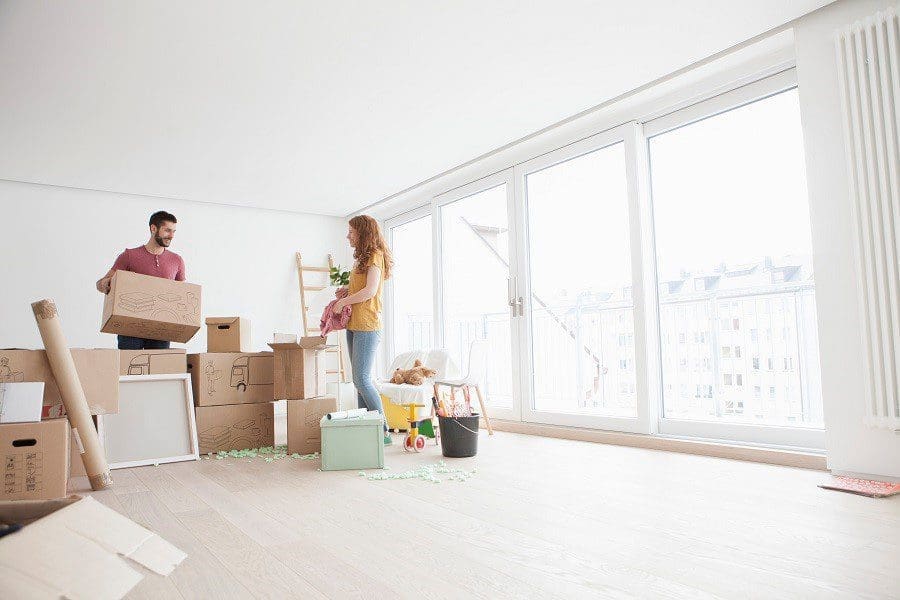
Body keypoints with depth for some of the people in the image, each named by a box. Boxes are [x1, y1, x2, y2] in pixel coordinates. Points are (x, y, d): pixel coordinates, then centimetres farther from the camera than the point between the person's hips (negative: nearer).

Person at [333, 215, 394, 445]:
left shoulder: (375, 255, -8)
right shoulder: (363, 257, 21)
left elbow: (370, 291, -19)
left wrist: (343, 302, -10)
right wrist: (348, 290, 10)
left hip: (367, 326, -10)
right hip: (354, 325, 10)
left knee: (362, 379, -12)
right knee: (360, 380, 9)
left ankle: (383, 431, -6)